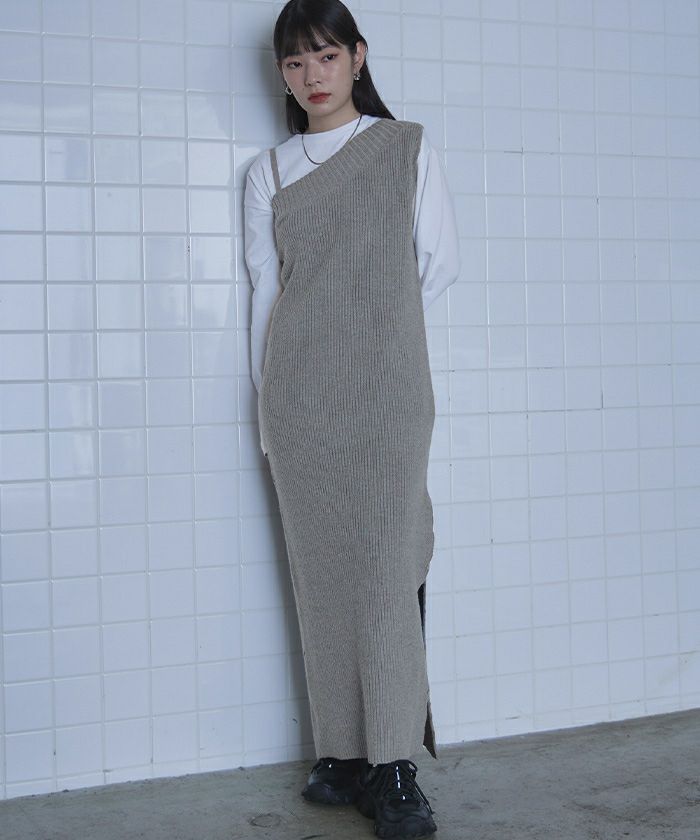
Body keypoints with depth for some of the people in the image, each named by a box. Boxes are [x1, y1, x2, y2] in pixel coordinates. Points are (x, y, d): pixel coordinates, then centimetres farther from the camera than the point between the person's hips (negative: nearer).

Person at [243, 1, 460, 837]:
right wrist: (267, 400, 8)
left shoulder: (408, 147, 9)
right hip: (299, 392, 2)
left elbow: (439, 263, 10)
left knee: (386, 565, -8)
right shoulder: (268, 173, 14)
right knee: (319, 570, 1)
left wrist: (374, 323, 12)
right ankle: (342, 756, 9)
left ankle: (395, 769, -5)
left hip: (386, 388, -2)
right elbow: (265, 289, 12)